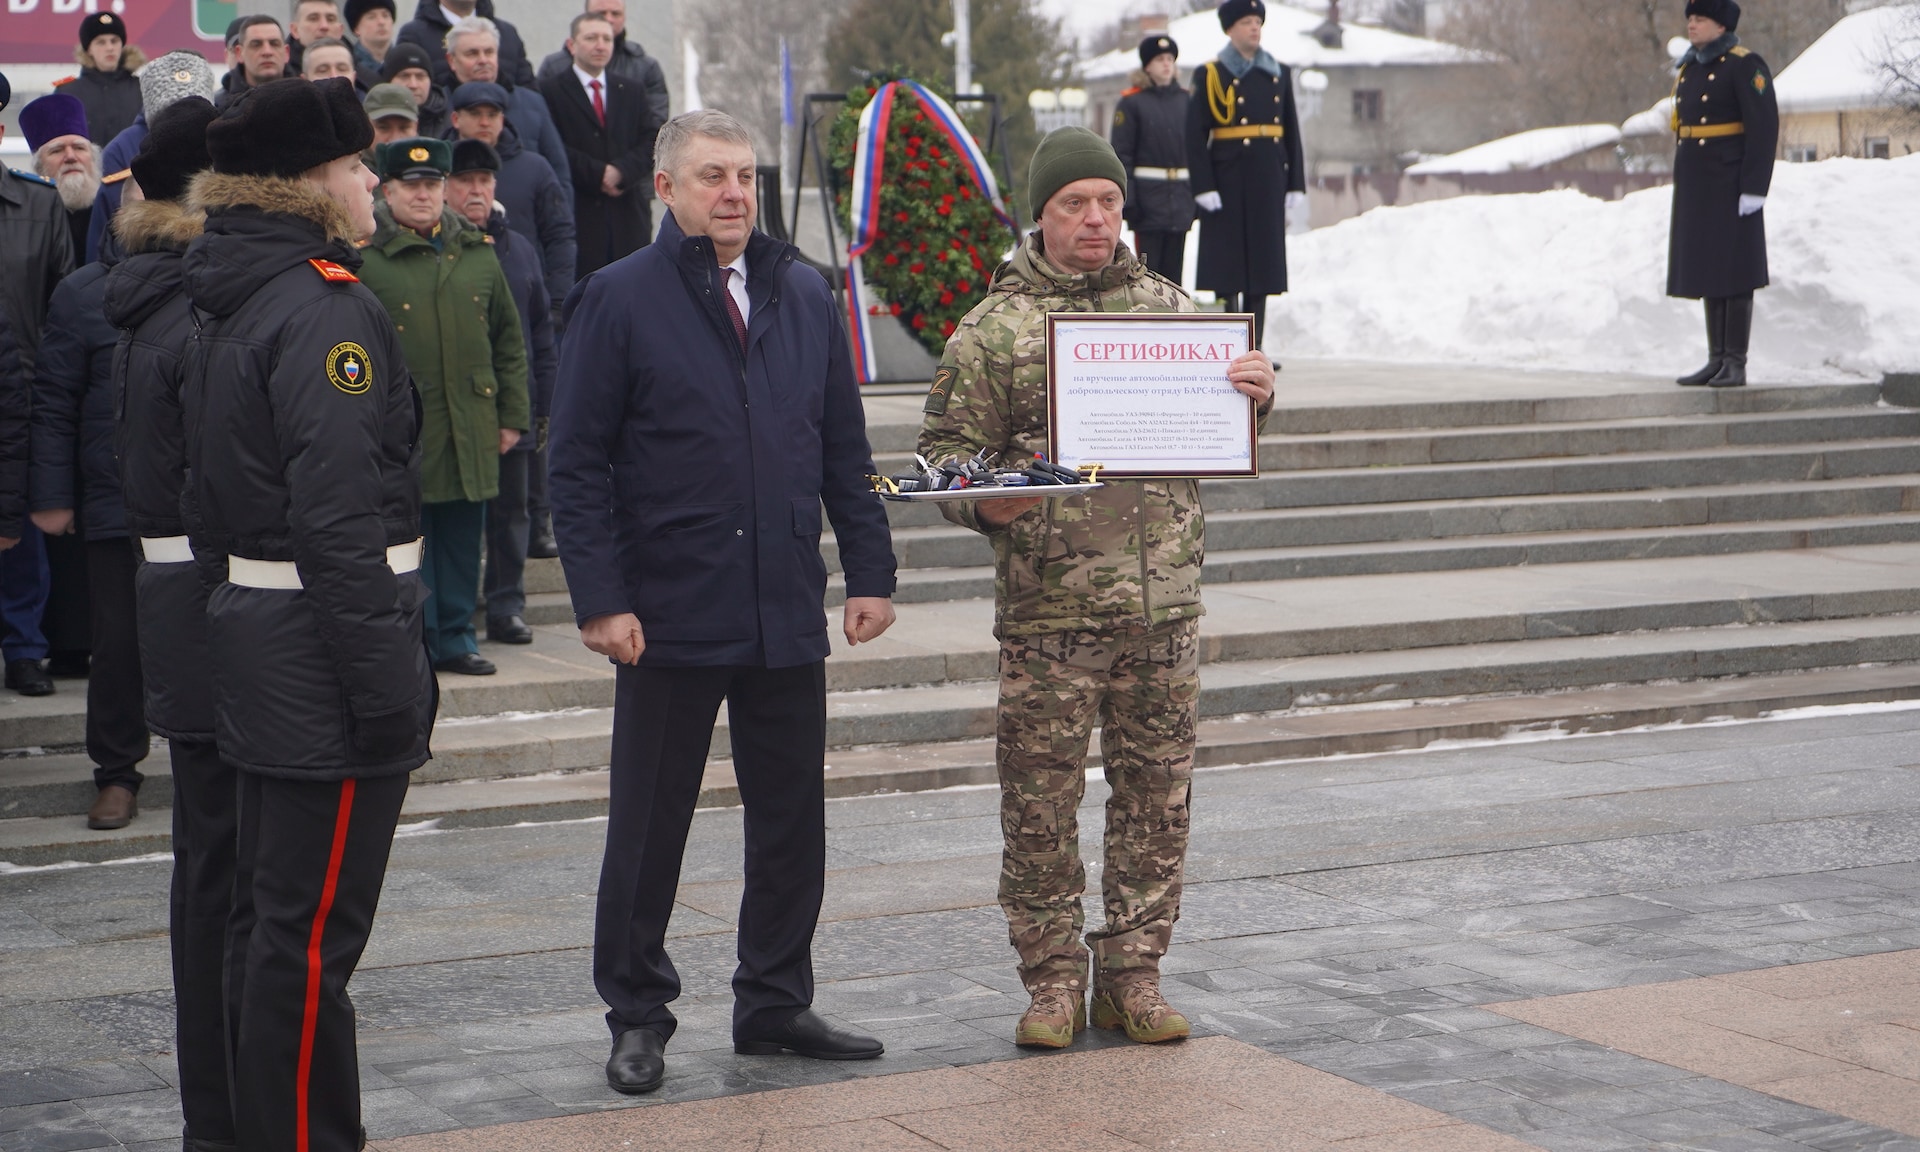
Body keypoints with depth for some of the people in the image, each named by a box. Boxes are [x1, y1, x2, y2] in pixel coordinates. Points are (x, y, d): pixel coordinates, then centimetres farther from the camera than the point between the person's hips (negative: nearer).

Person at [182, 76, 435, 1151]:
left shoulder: (229, 307, 13)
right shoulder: (328, 308, -18)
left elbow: (207, 499, 18)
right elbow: (340, 522, -23)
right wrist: (388, 685, -21)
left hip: (254, 634, 10)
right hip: (324, 648, -10)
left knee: (268, 916, 18)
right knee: (312, 932, -4)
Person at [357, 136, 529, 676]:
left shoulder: (477, 252, 10)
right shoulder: (364, 257, -4)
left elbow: (509, 341, 15)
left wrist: (512, 415, 11)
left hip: (470, 429, 4)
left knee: (463, 539, 8)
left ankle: (455, 637, 18)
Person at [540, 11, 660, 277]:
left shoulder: (632, 92, 18)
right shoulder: (552, 92, 3)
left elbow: (652, 142, 7)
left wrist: (621, 171, -11)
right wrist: (598, 174, -13)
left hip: (629, 217, 4)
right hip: (578, 213, -4)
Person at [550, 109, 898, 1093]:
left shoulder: (804, 296, 10)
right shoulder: (619, 300, -3)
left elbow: (845, 449, 14)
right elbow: (579, 464, -6)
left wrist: (869, 572, 8)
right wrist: (599, 599, -12)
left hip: (787, 613, 4)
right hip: (669, 616, -4)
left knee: (791, 821, 10)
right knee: (648, 826, 5)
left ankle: (776, 1003, 23)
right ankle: (637, 1017, 17)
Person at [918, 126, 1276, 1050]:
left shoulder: (1169, 307, 12)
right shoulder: (992, 329, 1)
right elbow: (945, 449, 2)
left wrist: (1255, 394, -2)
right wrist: (987, 500, -19)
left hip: (1164, 599, 3)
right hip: (1048, 604, -3)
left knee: (1155, 792, 7)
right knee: (1041, 800, 1)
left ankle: (1134, 974, 18)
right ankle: (1052, 979, 13)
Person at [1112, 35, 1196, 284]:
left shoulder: (1187, 101, 10)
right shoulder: (1131, 102, -1)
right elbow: (1122, 154, -5)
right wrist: (1128, 198, -13)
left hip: (1181, 195, 4)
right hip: (1148, 195, -4)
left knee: (1174, 263, 6)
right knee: (1149, 262, -4)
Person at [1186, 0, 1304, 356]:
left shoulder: (1279, 74, 11)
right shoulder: (1210, 75, -2)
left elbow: (1291, 133, 12)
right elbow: (1195, 135, -6)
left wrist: (1297, 186, 7)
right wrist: (1204, 187, -14)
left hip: (1268, 182, 4)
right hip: (1228, 182, -4)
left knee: (1263, 265, 5)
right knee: (1228, 269, -2)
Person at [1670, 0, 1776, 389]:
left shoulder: (1746, 66, -11)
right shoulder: (1690, 69, 14)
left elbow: (1764, 127, -16)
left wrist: (1754, 188, -21)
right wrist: (1683, 191, 18)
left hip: (1731, 185, -8)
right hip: (1696, 187, 8)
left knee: (1735, 272, -6)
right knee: (1708, 272, 8)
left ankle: (1736, 365, -3)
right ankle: (1717, 361, 12)